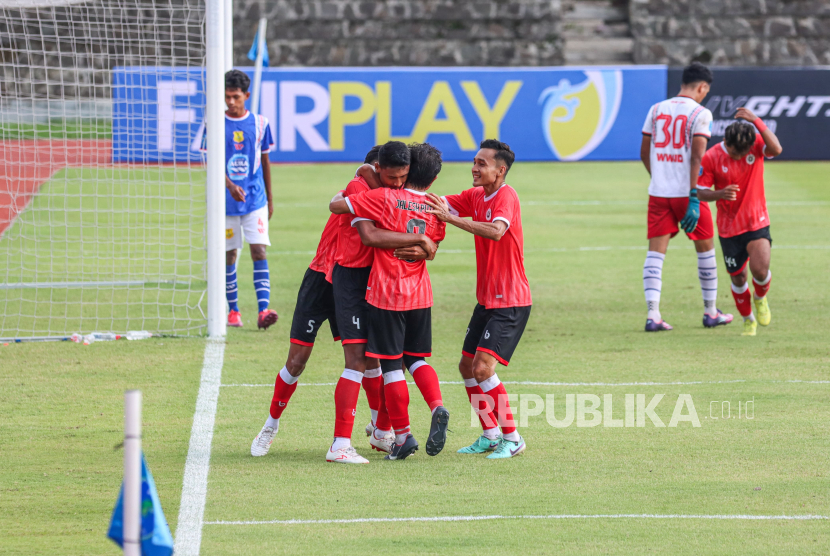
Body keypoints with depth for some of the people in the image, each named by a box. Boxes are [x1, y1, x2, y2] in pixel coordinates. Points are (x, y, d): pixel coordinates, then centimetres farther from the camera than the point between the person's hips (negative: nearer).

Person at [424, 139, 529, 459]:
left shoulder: (506, 196, -18)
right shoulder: (475, 196, 8)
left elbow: (496, 231, -36)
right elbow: (439, 205, 8)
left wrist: (451, 218, -38)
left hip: (510, 303, -9)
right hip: (487, 299, 9)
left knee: (483, 368, -17)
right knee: (467, 367, 12)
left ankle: (512, 439, -8)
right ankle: (491, 436, 24)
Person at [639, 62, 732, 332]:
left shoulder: (656, 110, 7)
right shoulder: (700, 114, -7)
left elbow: (644, 153, 12)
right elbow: (697, 157, -16)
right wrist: (694, 198, -17)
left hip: (658, 193, 4)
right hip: (686, 191, -4)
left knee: (655, 251, 1)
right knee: (705, 248, 13)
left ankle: (653, 314, -11)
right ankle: (710, 312, 22)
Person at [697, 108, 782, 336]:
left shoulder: (756, 145, -10)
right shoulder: (711, 157, -12)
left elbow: (776, 149, -32)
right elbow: (700, 192, -7)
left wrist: (756, 121, -34)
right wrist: (720, 194, -28)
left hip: (757, 223, -1)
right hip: (729, 227, 1)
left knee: (760, 269, -20)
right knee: (738, 277, 6)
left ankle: (760, 299, 16)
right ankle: (748, 320, 32)